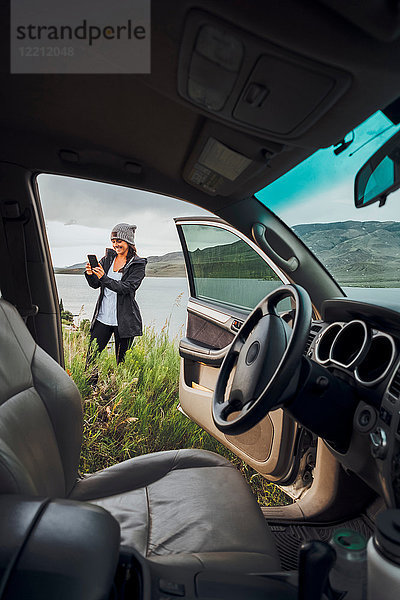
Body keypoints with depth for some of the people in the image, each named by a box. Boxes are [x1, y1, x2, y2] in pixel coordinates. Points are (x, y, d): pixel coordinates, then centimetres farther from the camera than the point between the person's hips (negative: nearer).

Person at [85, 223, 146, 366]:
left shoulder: (138, 264, -4)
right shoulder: (107, 258, 10)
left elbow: (127, 288, -17)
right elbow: (95, 284, 6)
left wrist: (104, 278, -29)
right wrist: (90, 274, -15)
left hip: (123, 321, -4)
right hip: (102, 317, 4)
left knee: (122, 362, 6)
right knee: (91, 357, 6)